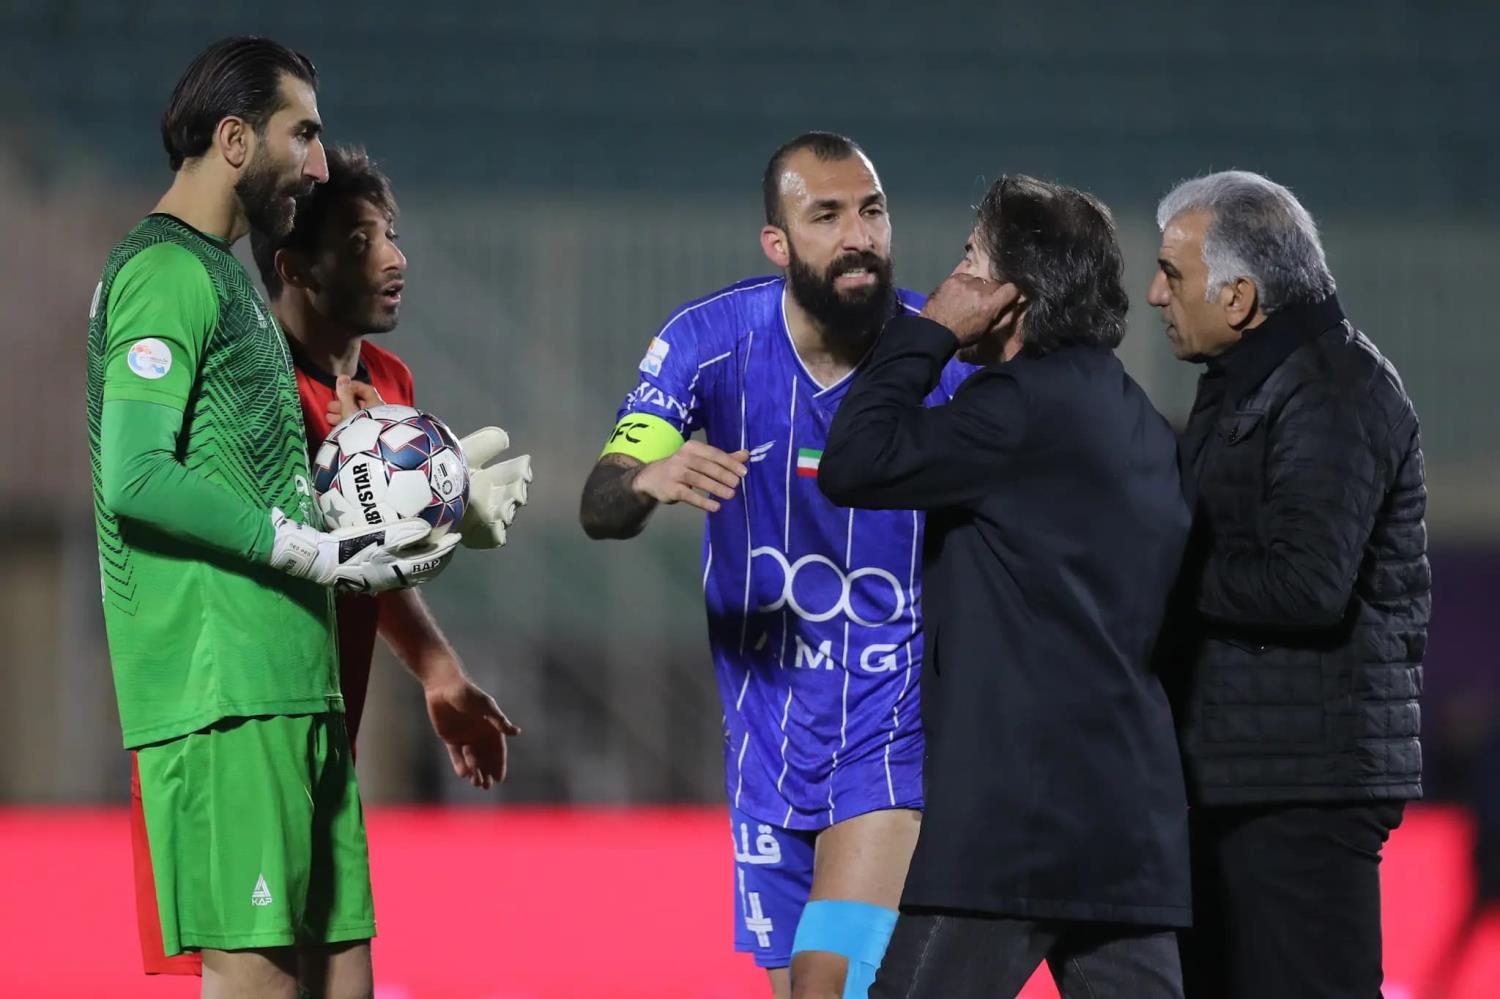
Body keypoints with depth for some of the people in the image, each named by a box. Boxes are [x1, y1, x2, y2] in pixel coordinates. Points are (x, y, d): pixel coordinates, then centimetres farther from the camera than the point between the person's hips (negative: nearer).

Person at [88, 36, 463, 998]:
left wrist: (376, 525, 13)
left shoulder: (225, 272, 23)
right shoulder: (166, 272, -9)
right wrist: (312, 550, -16)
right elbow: (136, 479, -18)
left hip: (290, 681, 10)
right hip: (221, 691, -10)